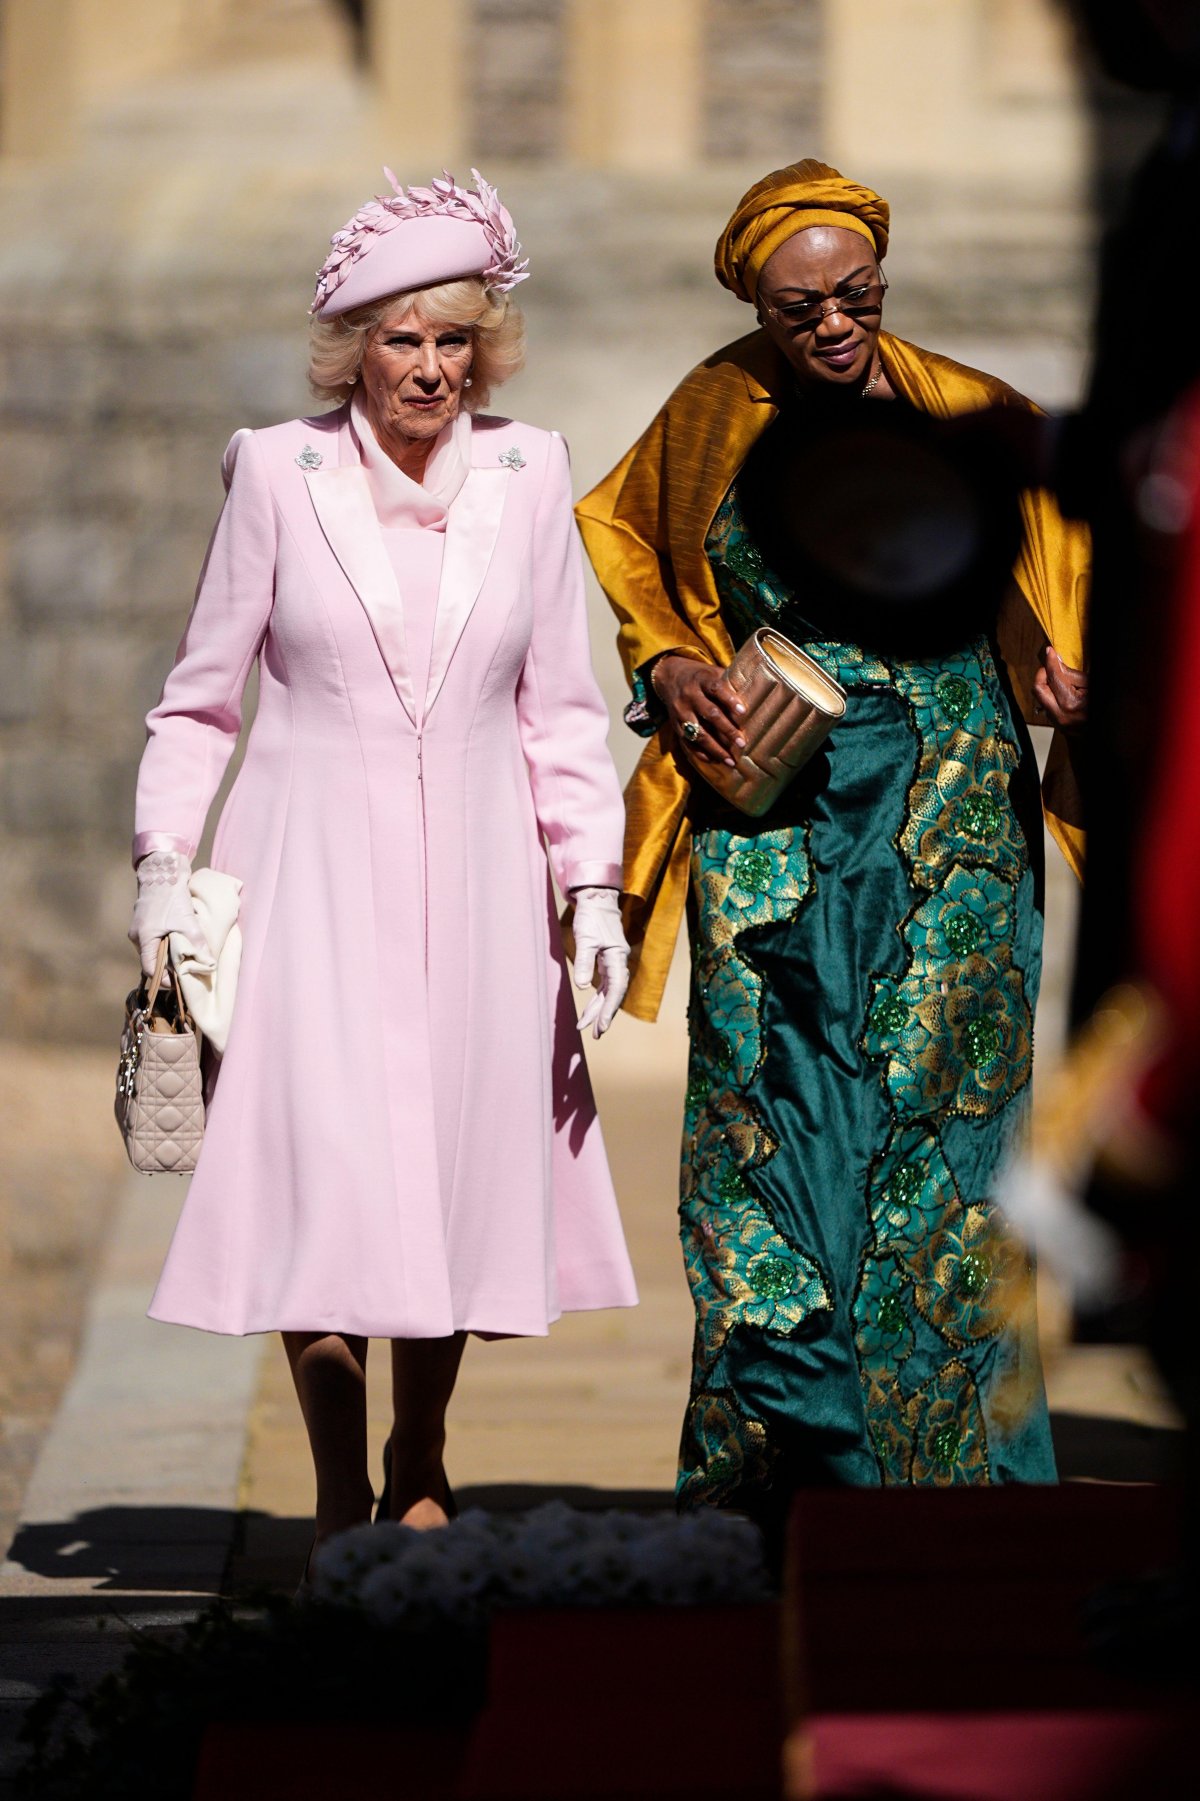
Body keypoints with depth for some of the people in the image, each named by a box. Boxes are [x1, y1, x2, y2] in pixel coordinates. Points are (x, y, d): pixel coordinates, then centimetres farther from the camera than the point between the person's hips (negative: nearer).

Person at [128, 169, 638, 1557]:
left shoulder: (527, 476, 5)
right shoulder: (278, 474, -1)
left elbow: (559, 710, 10)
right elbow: (202, 694, 5)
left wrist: (593, 885, 3)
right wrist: (164, 866, -2)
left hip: (471, 878, 2)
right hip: (312, 871, -2)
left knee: (455, 1165, 4)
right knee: (323, 1169, -9)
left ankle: (420, 1461, 23)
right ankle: (338, 1492, -2)